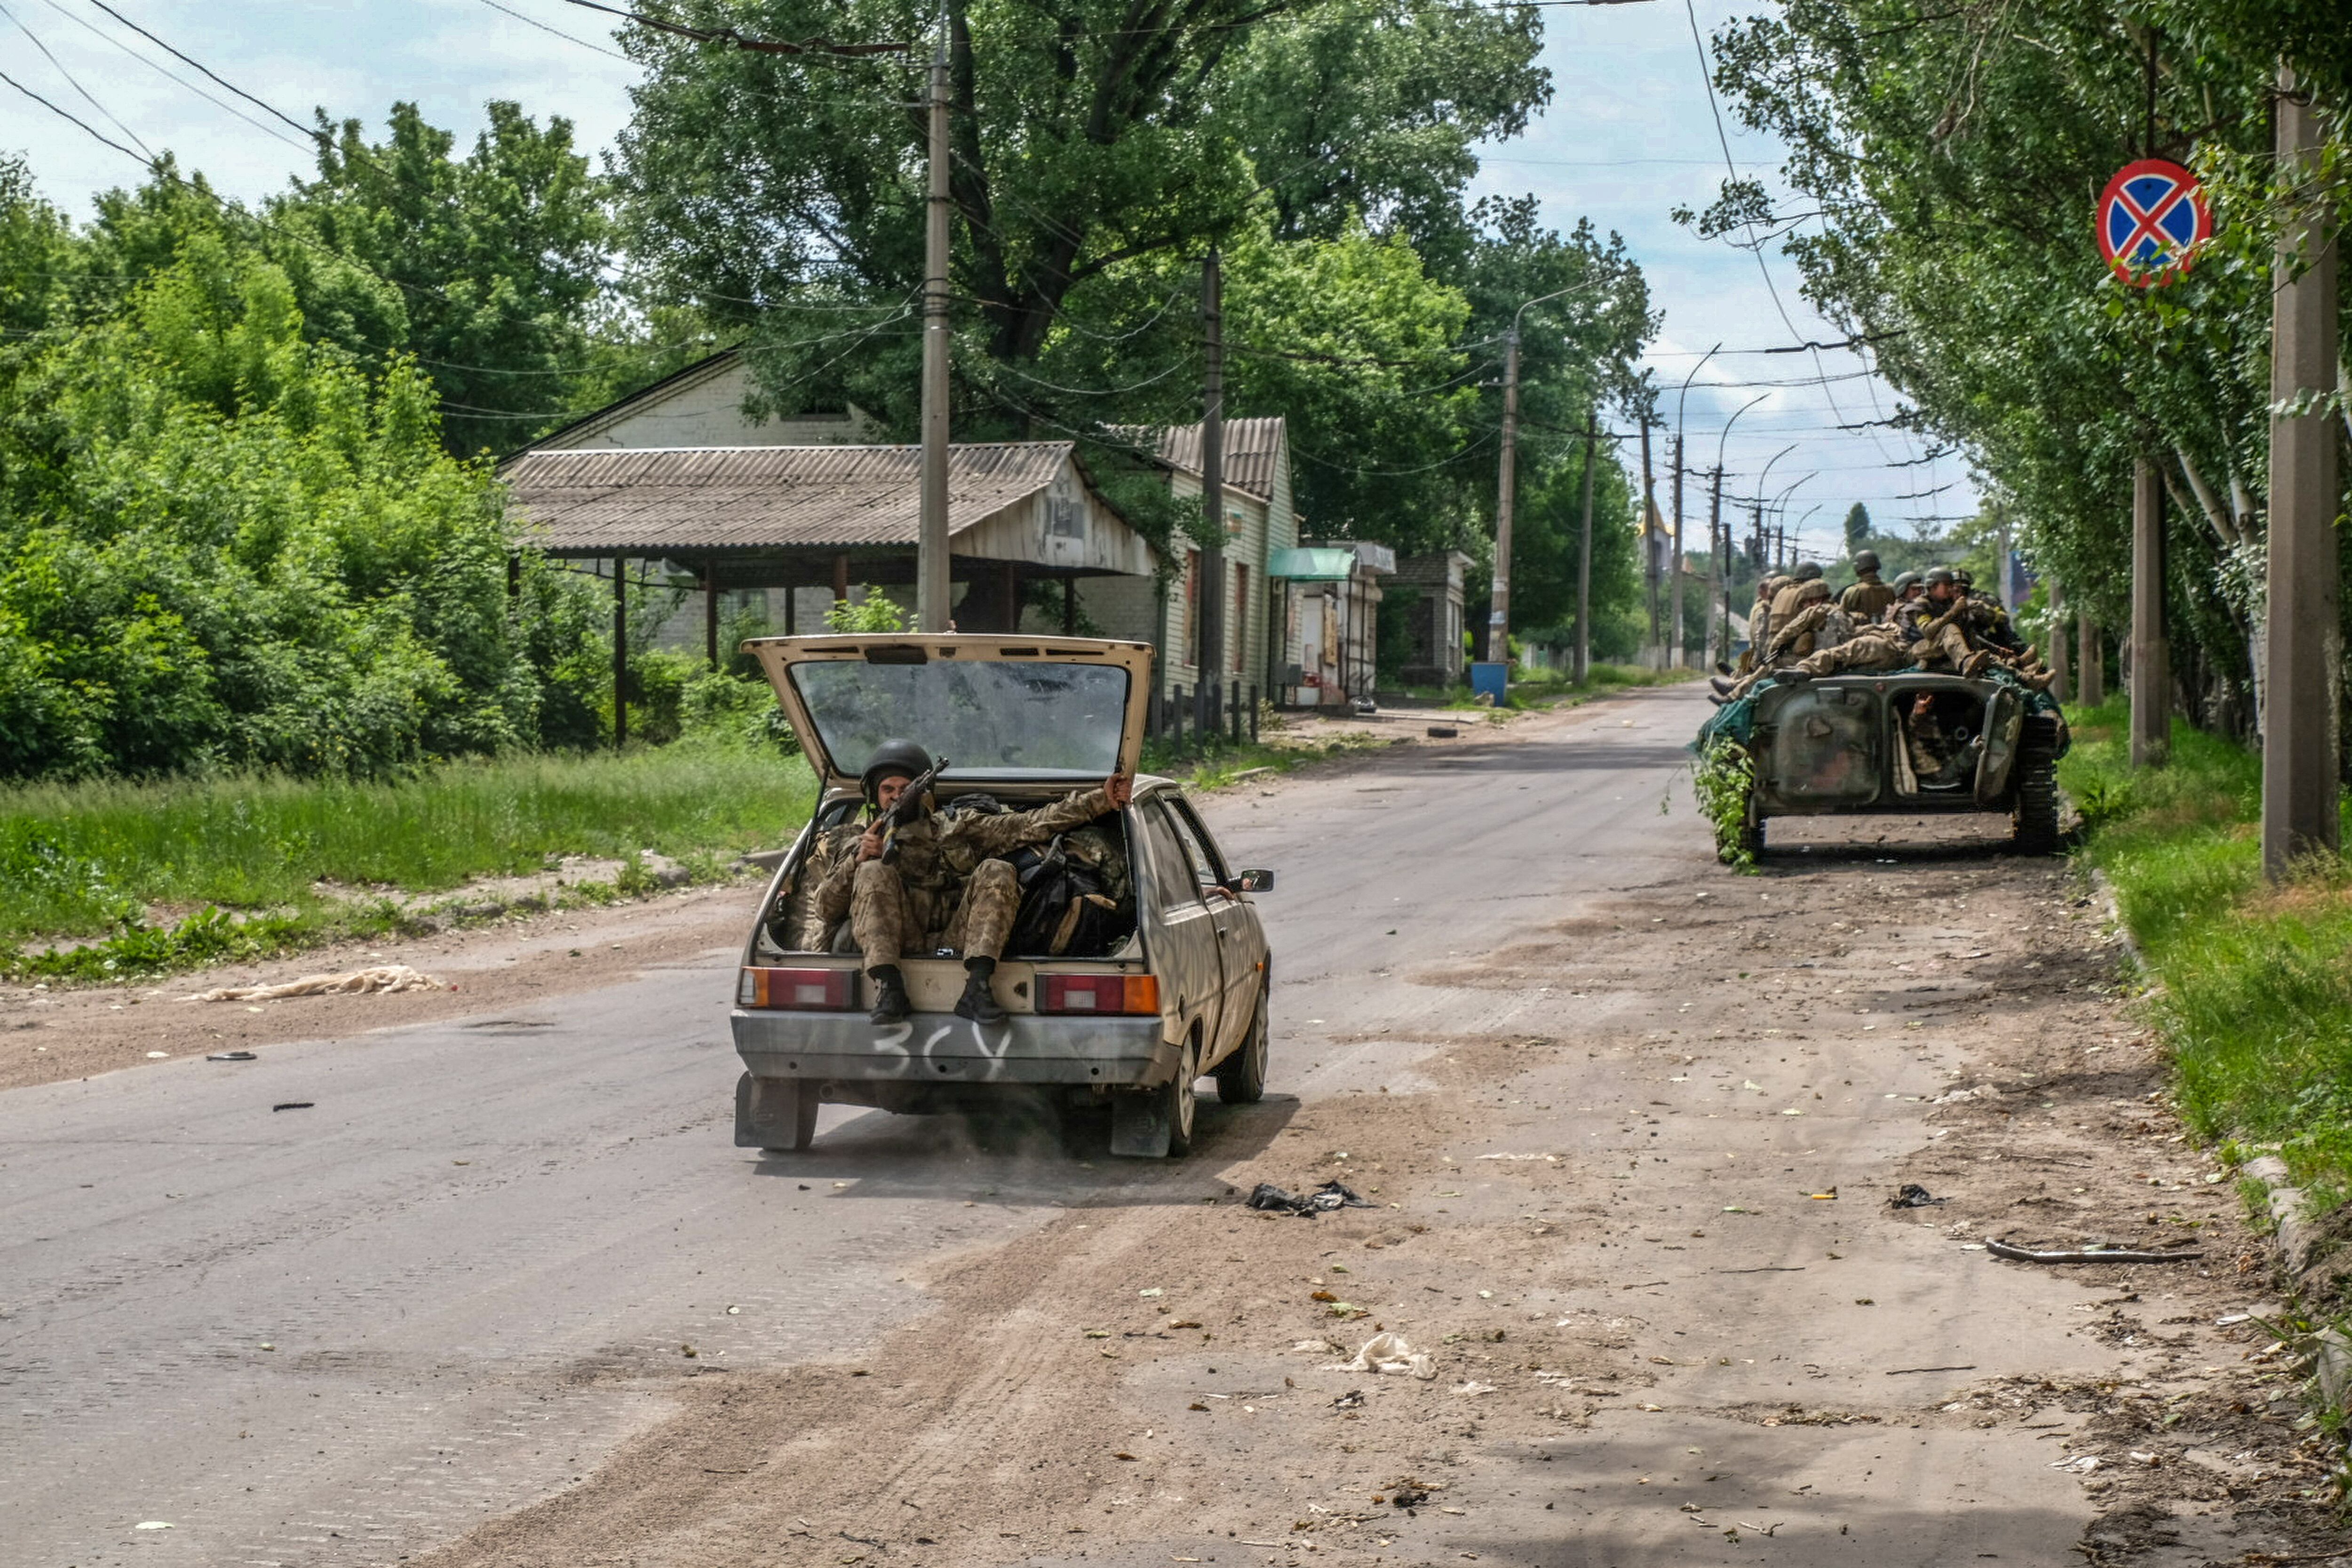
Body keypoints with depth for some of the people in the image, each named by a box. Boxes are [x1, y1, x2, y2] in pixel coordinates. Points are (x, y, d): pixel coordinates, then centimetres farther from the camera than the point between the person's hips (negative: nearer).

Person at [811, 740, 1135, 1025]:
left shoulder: (959, 828, 25)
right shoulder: (855, 839, 24)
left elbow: (1031, 825, 17)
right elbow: (825, 910, 13)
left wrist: (1102, 801, 9)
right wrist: (857, 860, -3)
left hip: (958, 942, 1)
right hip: (896, 946, -1)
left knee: (997, 871, -19)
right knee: (874, 872, -21)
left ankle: (977, 988, -36)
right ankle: (889, 987, -38)